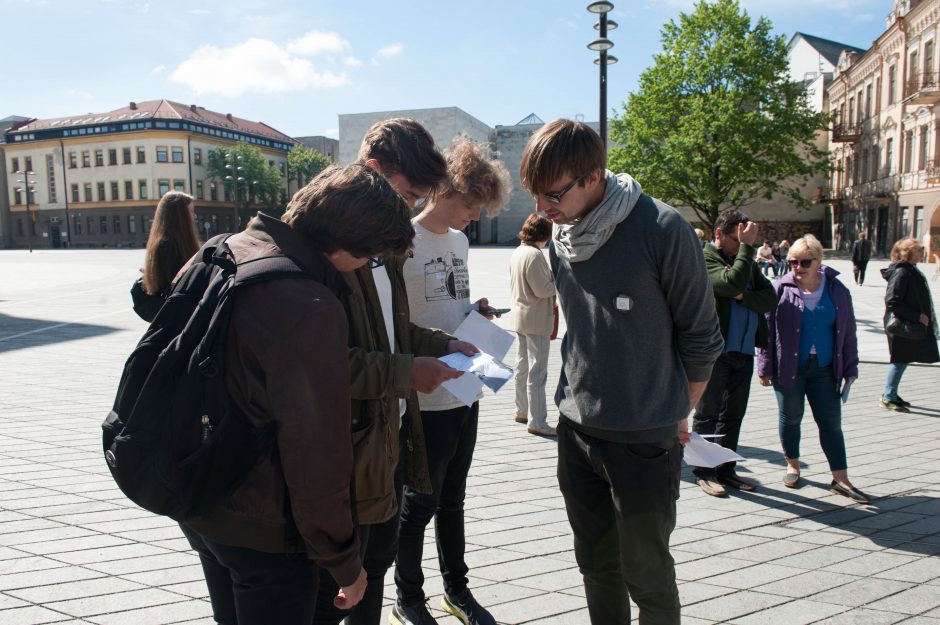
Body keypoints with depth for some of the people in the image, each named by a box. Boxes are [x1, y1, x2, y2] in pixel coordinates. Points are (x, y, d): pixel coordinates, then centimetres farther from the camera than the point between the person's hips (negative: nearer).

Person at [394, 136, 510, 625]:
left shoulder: (460, 241, 10)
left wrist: (474, 311, 1)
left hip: (465, 392, 8)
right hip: (427, 399, -7)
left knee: (453, 498, 20)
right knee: (420, 504, 8)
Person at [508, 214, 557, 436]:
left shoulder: (517, 252, 8)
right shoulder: (534, 255, -20)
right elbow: (542, 289, -22)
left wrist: (551, 277, 14)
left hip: (521, 317, 10)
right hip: (536, 320, -10)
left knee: (523, 366, 18)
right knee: (537, 372, -5)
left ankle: (522, 411, 29)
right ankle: (537, 422, -1)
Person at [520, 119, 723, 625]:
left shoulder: (661, 229, -17)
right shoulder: (559, 238, 2)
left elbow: (700, 335, -8)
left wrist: (677, 413, 1)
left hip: (645, 441, -5)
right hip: (576, 432, 6)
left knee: (647, 577, 9)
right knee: (596, 565, 19)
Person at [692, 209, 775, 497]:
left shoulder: (745, 259, 15)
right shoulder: (704, 258, -7)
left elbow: (770, 298, 5)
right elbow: (733, 283, -25)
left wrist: (742, 296, -12)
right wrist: (746, 246, -16)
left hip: (744, 351, 7)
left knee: (734, 413, 13)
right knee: (708, 413, 3)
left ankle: (725, 470, 25)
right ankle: (703, 472, 13)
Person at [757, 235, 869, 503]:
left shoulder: (837, 290, 2)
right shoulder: (780, 290, -6)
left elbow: (847, 332, 8)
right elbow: (766, 330, -5)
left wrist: (850, 367, 6)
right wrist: (765, 366, -7)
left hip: (824, 369, 2)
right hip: (788, 368, -2)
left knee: (831, 422, 5)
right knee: (791, 417, 12)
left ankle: (840, 479, 12)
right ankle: (793, 465, 30)